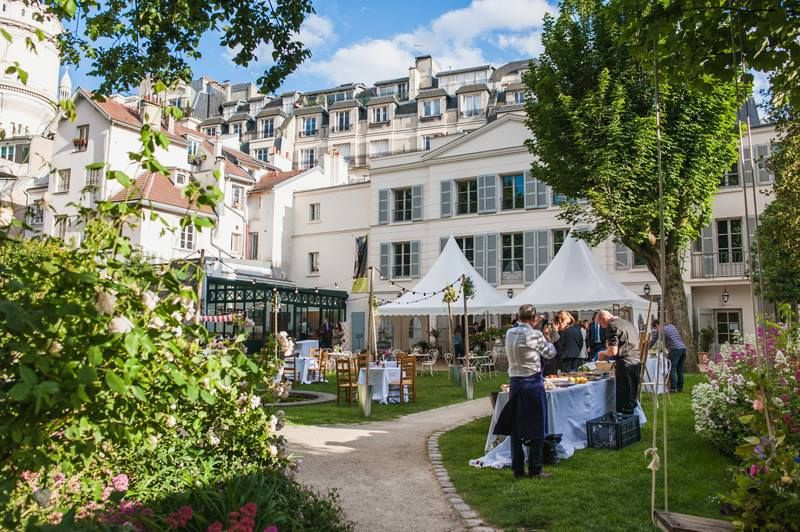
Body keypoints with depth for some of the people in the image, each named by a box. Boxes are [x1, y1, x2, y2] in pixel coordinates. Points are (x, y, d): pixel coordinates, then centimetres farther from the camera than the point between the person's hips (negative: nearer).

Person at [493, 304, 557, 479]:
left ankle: (517, 469, 18)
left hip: (514, 381, 6)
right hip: (532, 383, -5)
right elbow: (550, 353, 0)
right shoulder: (535, 335, -13)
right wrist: (546, 341, 21)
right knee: (536, 428, 5)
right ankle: (535, 470, 11)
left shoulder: (509, 333, 3)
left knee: (516, 428, 11)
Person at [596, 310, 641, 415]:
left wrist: (603, 353, 2)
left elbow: (613, 351, -18)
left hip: (625, 365, -8)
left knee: (623, 402, -1)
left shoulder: (612, 326, -9)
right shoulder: (628, 323, 17)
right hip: (637, 362, 8)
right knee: (631, 399, 16)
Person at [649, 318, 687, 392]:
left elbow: (652, 341, 6)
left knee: (672, 369, -5)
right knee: (680, 369, 13)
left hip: (675, 349, -7)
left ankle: (673, 388, -8)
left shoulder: (659, 330, 4)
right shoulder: (672, 326, 25)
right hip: (683, 347, 7)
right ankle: (680, 387, 16)